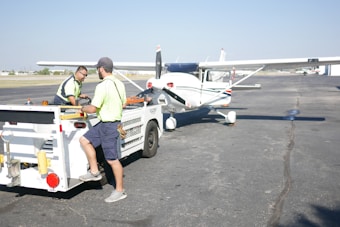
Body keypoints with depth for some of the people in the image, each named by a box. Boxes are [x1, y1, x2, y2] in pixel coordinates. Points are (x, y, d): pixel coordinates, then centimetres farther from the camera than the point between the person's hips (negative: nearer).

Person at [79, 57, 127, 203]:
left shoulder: (102, 87, -21)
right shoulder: (120, 84, 7)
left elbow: (93, 109, -20)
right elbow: (123, 104, 16)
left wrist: (82, 108, 1)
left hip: (108, 125, -10)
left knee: (112, 159, 0)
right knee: (84, 140, 15)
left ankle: (120, 191, 11)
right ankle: (94, 172, 19)